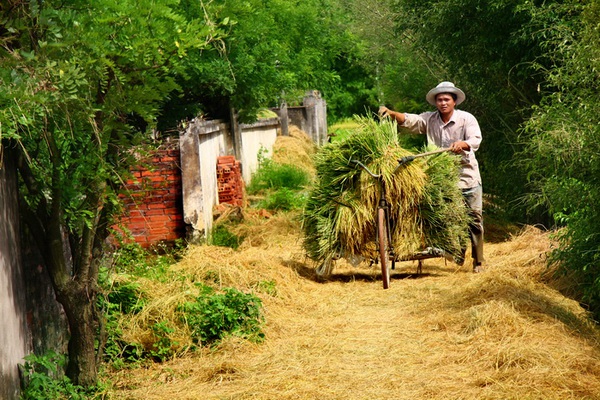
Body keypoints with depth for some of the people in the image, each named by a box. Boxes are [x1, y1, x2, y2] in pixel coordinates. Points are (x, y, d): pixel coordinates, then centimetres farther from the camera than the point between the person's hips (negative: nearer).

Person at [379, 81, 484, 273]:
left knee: (474, 218, -3)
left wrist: (463, 144, -41)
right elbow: (409, 120, -7)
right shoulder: (429, 119, 5)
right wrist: (390, 113, -26)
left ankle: (478, 261, 5)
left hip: (467, 176, -3)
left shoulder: (466, 119, -5)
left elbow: (476, 139, -19)